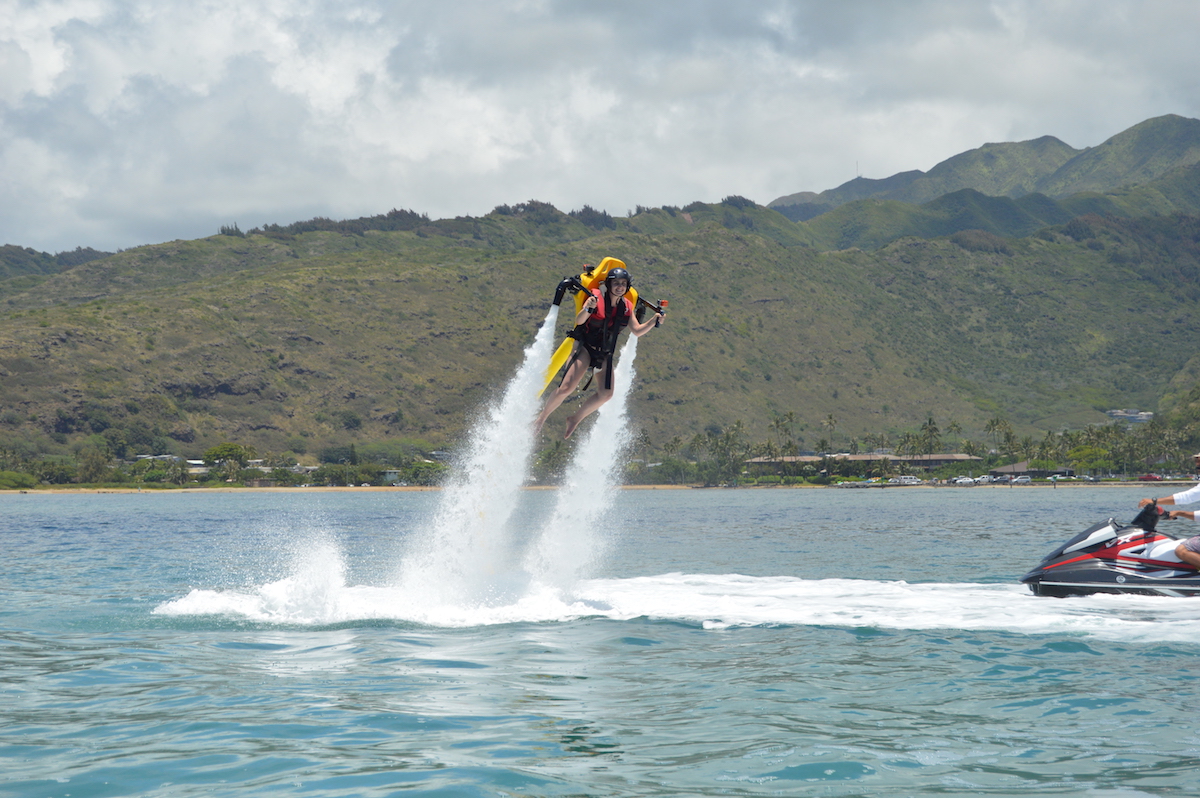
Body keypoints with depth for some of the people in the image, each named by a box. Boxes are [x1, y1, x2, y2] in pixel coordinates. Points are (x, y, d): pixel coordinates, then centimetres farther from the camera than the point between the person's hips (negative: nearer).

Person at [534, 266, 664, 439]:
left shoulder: (626, 307, 3)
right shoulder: (597, 298, -13)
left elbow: (637, 331, 6)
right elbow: (579, 321, -22)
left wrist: (654, 321, -11)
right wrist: (588, 309, -44)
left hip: (605, 354, 6)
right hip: (585, 347, -6)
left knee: (606, 394, -8)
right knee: (567, 387, -19)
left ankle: (575, 418, 12)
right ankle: (542, 417, -1)